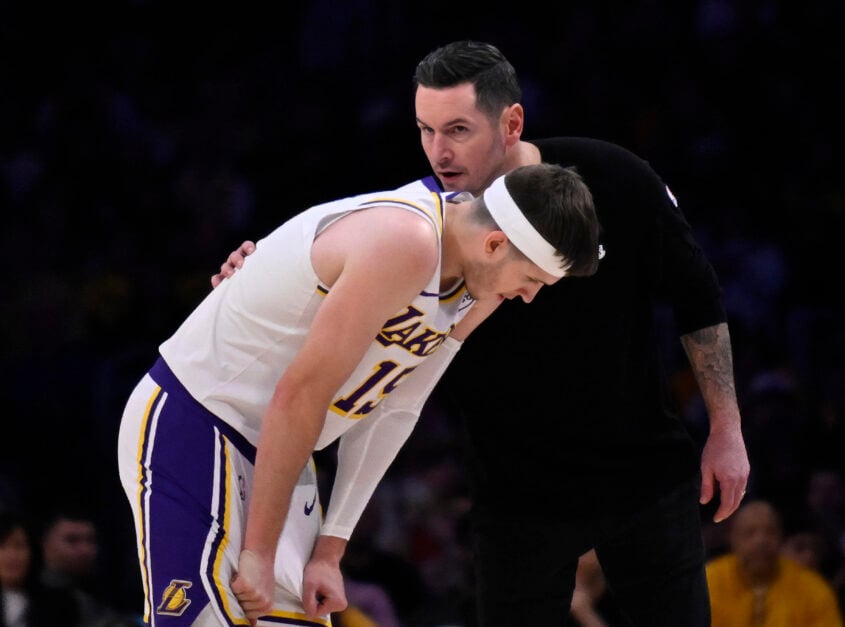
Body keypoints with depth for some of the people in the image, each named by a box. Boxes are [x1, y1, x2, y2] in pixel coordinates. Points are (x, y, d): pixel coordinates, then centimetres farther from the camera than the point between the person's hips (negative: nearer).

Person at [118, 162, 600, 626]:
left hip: (274, 451, 9)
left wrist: (329, 551, 2)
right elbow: (299, 395, -25)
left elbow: (393, 411, 8)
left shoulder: (473, 281, 2)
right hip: (189, 431, -9)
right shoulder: (403, 245, -26)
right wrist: (258, 553, -20)